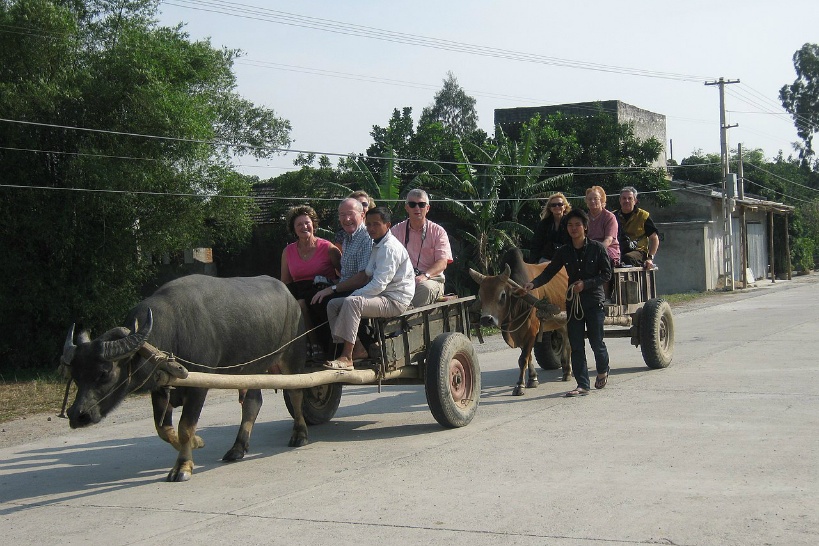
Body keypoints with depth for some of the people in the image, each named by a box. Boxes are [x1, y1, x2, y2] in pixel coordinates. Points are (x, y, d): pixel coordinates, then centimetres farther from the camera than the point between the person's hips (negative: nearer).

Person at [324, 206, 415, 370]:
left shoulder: (389, 248, -15)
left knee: (352, 303, -33)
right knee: (333, 305, 2)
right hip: (380, 296, 11)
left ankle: (346, 358, -32)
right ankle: (358, 348, -3)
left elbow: (379, 284, -22)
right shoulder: (376, 246, 18)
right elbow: (368, 277, 18)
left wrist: (354, 295, -15)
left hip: (395, 301, -10)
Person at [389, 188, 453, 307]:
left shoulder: (438, 232, 10)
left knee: (426, 287, -38)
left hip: (431, 279, 0)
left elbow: (443, 263, -2)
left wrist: (425, 276, -23)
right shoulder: (396, 230, 15)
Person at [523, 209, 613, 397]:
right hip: (573, 302, 3)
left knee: (596, 342, 4)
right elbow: (549, 272, 0)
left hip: (594, 301, -3)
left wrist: (585, 284, -15)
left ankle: (603, 371, 34)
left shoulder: (597, 248, -4)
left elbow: (606, 274, -3)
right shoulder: (564, 252, 5)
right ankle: (583, 385, 6)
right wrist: (533, 284, -17)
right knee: (576, 345, 0)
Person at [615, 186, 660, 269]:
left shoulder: (643, 216, 9)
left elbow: (654, 239, 9)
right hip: (618, 252, 2)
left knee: (627, 258, -39)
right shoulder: (614, 216, 16)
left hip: (638, 251, -2)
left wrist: (650, 258, -4)